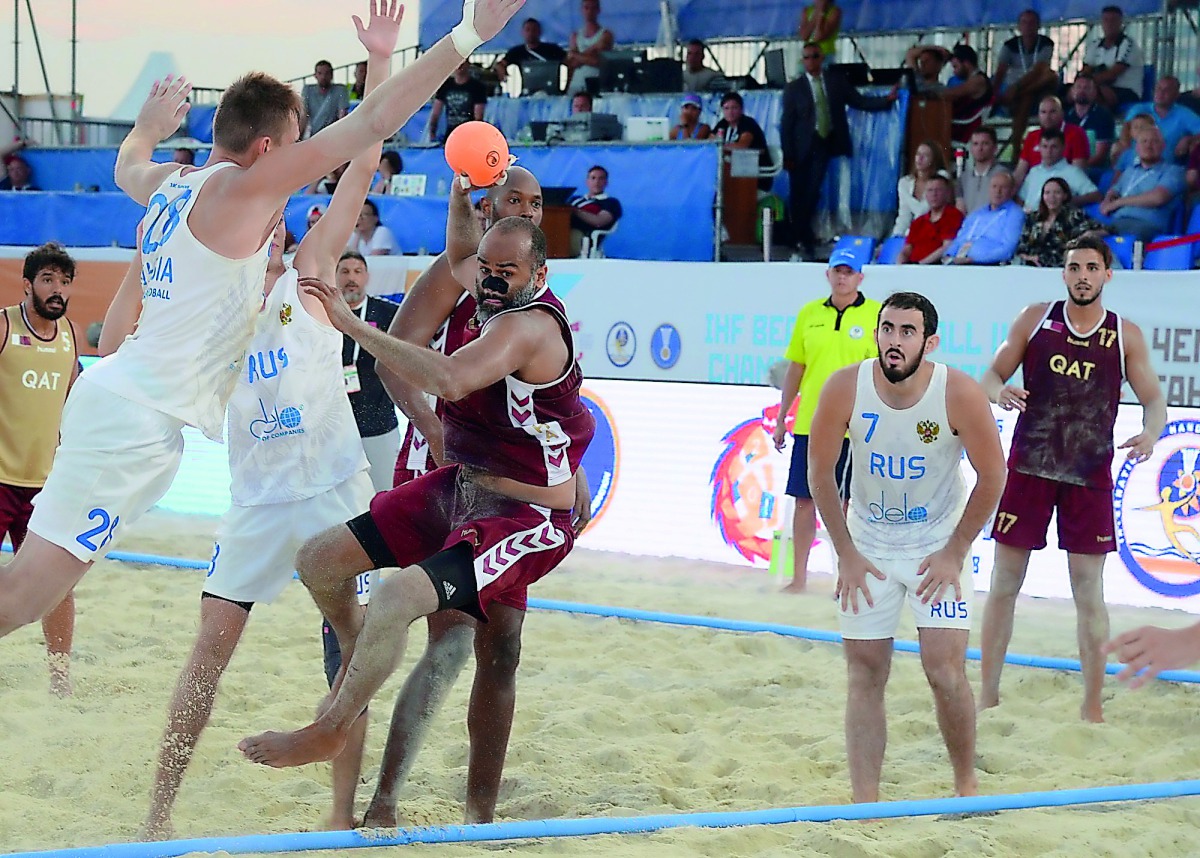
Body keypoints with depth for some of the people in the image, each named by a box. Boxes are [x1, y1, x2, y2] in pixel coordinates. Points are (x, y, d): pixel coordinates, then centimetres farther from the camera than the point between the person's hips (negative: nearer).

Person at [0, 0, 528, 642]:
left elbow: (127, 167, 40)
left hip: (116, 395, 9)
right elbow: (370, 124, -16)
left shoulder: (169, 184, 13)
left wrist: (148, 128, 61)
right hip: (141, 415, -9)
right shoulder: (239, 189, -11)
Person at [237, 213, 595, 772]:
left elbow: (448, 381, -42)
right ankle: (358, 655, 35)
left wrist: (352, 324, -35)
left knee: (394, 599, -31)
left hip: (522, 519, -10)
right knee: (320, 560, 6)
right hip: (461, 485, 10)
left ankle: (329, 732, -11)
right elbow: (458, 256, 30)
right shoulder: (509, 300, 4)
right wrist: (463, 194, 14)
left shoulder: (528, 325, -24)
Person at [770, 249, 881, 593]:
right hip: (808, 423, 4)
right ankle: (799, 577, 13)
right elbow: (795, 368, 14)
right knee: (804, 499, 5)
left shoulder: (877, 315, -2)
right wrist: (781, 418, 13)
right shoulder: (809, 314, 9)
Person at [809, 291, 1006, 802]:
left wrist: (954, 554, -9)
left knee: (945, 672, -10)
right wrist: (846, 554, -5)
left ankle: (967, 785, 12)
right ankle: (864, 801, 6)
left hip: (939, 544, -2)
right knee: (866, 674, 1)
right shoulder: (845, 389, -17)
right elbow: (820, 472, -4)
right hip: (868, 545, 2)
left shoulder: (961, 395, -21)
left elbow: (992, 478, -8)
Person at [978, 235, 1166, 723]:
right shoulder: (1035, 319, 1)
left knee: (1089, 591, 1)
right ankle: (987, 695, 12)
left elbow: (1153, 399, 4)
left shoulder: (1126, 336, 0)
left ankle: (1093, 705, 9)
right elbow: (992, 376, 6)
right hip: (1028, 466, 0)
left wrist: (1150, 433, -18)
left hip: (1089, 475, 0)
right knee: (1004, 582, 3)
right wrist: (1000, 393, -18)